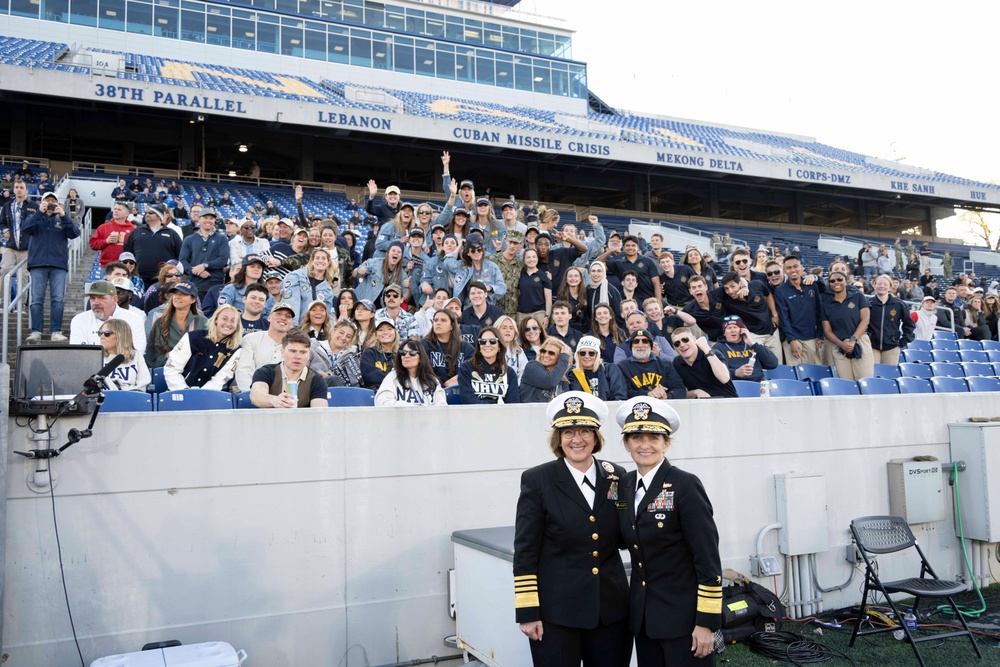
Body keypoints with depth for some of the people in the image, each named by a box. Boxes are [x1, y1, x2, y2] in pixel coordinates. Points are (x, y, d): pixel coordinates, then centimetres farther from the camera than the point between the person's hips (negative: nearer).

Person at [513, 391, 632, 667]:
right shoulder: (537, 480, -7)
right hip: (556, 613, -3)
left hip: (612, 610, 4)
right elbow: (525, 552, -7)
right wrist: (527, 612, -9)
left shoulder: (617, 477, 3)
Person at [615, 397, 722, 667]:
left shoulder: (685, 485, -15)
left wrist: (706, 622, -15)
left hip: (683, 614, -6)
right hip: (642, 615, 6)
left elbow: (708, 560, -15)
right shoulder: (625, 484, 4)